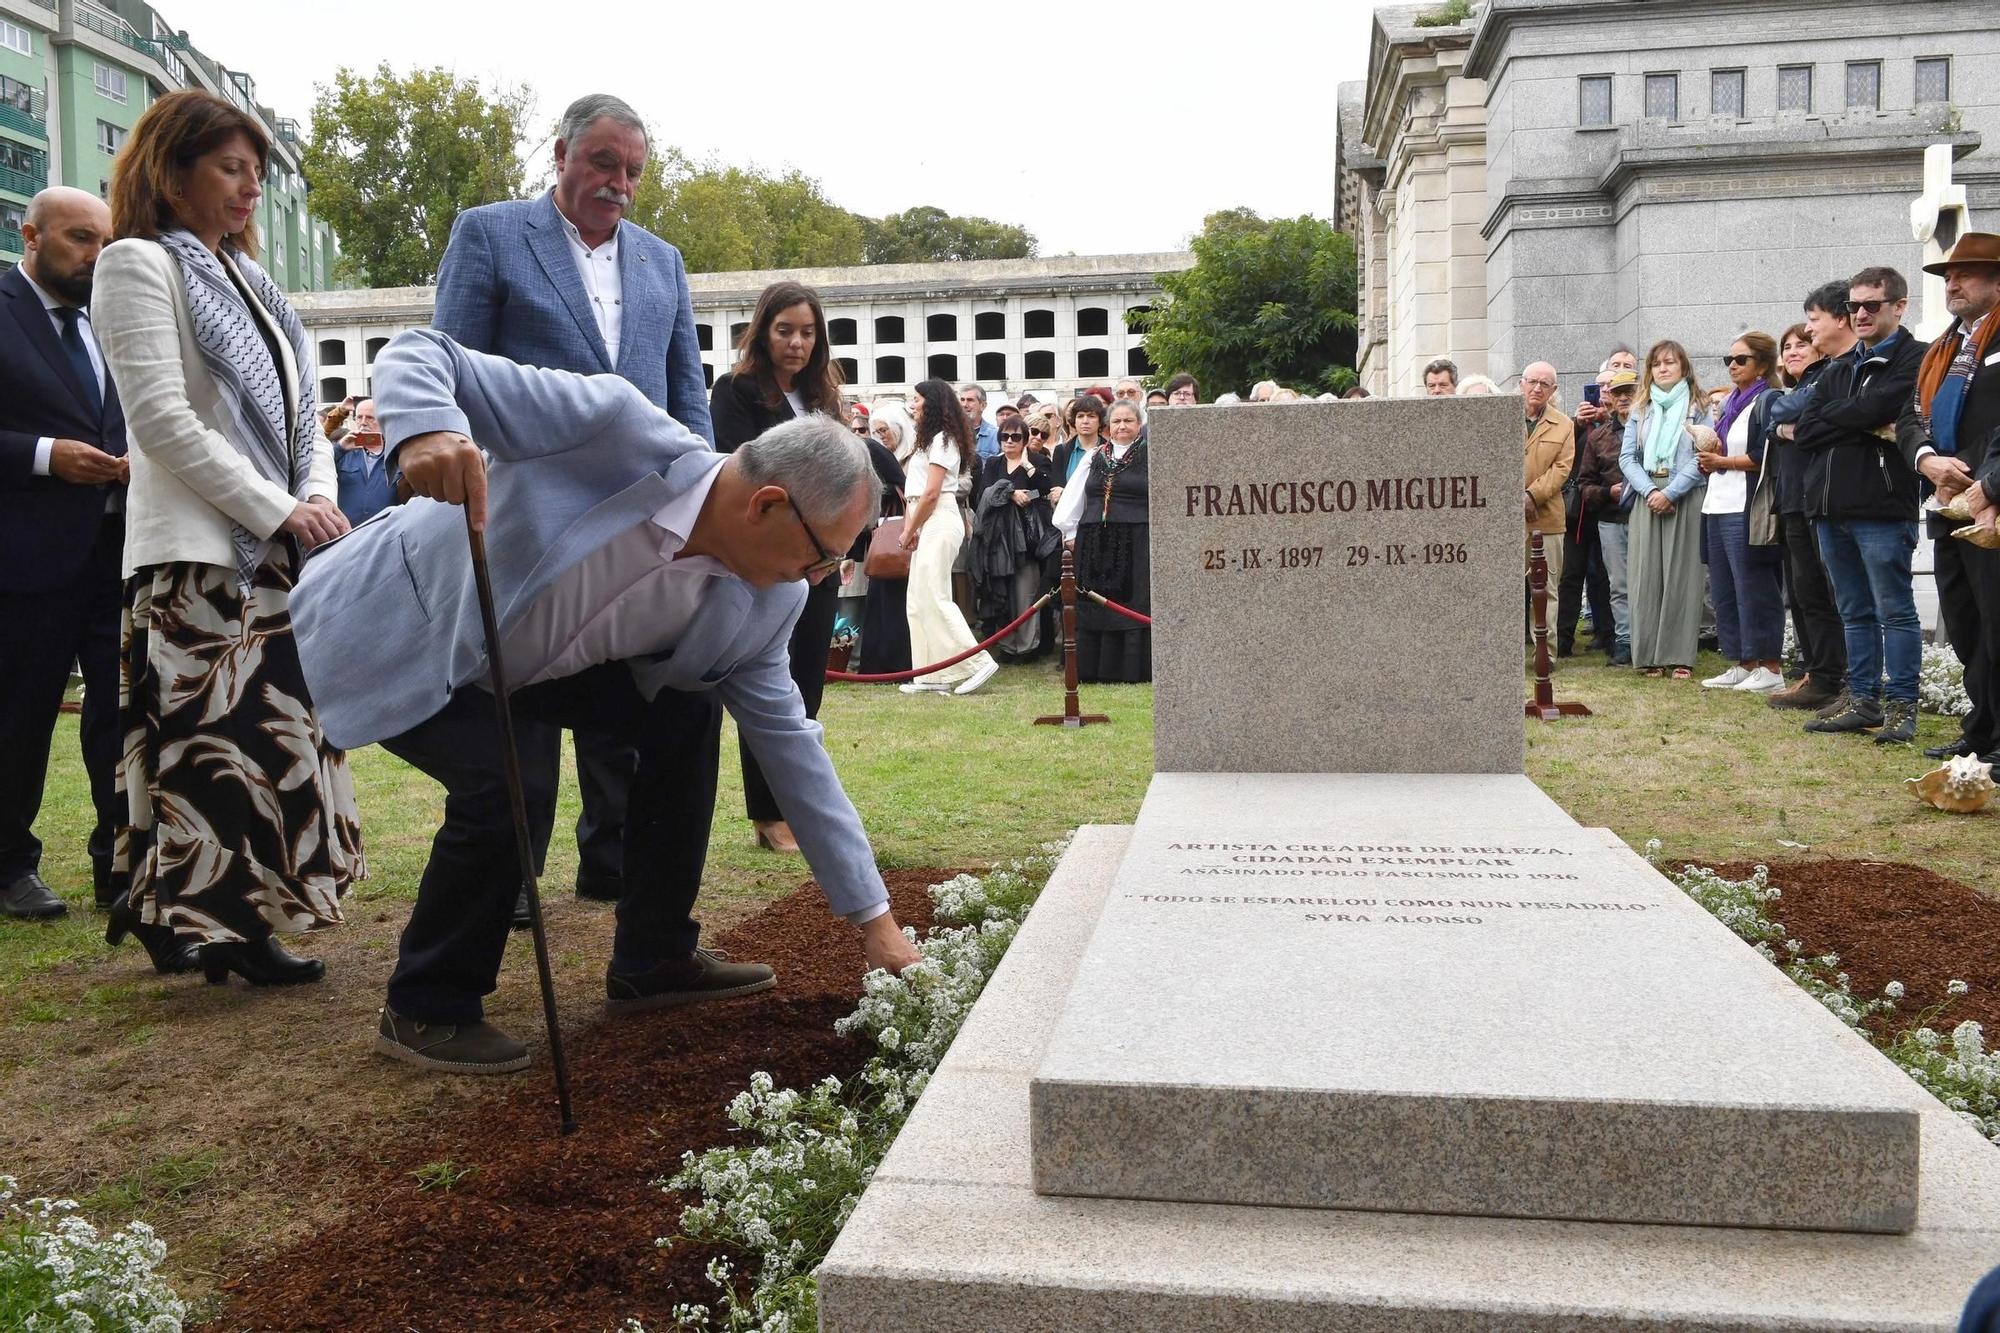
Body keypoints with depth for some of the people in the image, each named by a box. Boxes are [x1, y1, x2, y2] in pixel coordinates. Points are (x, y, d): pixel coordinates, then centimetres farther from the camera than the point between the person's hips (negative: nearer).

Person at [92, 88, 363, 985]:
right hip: (197, 549, -7)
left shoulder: (243, 278, 19)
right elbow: (161, 419, -13)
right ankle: (218, 928, 2)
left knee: (280, 735, 6)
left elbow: (296, 412, 17)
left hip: (277, 550, 8)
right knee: (213, 741, -6)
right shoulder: (139, 265, -3)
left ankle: (240, 924, 14)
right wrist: (279, 510, -16)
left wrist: (320, 496, -2)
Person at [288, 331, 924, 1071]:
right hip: (394, 628, -7)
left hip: (510, 654, 7)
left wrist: (875, 919, -4)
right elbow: (418, 354, -27)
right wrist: (426, 430, -52)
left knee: (683, 715, 0)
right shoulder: (615, 427, -31)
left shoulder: (760, 603, -12)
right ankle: (426, 1009, 0)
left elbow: (790, 745, -4)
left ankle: (652, 959, 15)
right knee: (510, 784, -25)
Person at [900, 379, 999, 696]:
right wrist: (910, 530, 4)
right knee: (919, 602, 7)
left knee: (933, 598, -13)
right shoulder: (932, 440, 22)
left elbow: (930, 494, -14)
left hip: (938, 523, -10)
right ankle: (933, 675, 8)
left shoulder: (941, 440, -8)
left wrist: (909, 532, -6)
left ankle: (978, 662, -11)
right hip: (928, 526, 10)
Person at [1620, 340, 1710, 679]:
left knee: (1682, 574, -5)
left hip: (1686, 499, -3)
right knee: (1645, 575, -2)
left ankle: (1680, 657, -4)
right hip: (1646, 500, 3)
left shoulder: (1699, 408, 6)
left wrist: (1670, 493, -13)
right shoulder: (1641, 411, 17)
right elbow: (1627, 457, 8)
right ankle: (1650, 655, 1)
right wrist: (1650, 491, -8)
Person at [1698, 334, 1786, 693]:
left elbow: (1764, 456, -17)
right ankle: (1742, 665, 16)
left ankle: (1770, 668, -2)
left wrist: (1723, 462, -9)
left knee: (1753, 589, -8)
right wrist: (1710, 462, 6)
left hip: (1745, 509, -9)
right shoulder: (1730, 404, 20)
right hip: (1718, 506, 9)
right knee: (1724, 591, 10)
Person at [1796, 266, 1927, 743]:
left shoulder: (1914, 360, -3)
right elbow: (1806, 432, 8)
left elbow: (1878, 407, -19)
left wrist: (1832, 418, -1)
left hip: (1882, 507, -7)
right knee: (1855, 613, 12)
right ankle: (1863, 701, 19)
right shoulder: (1838, 371, 19)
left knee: (1895, 612, -2)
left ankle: (1901, 707, 3)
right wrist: (1864, 430, -6)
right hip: (1832, 507, 7)